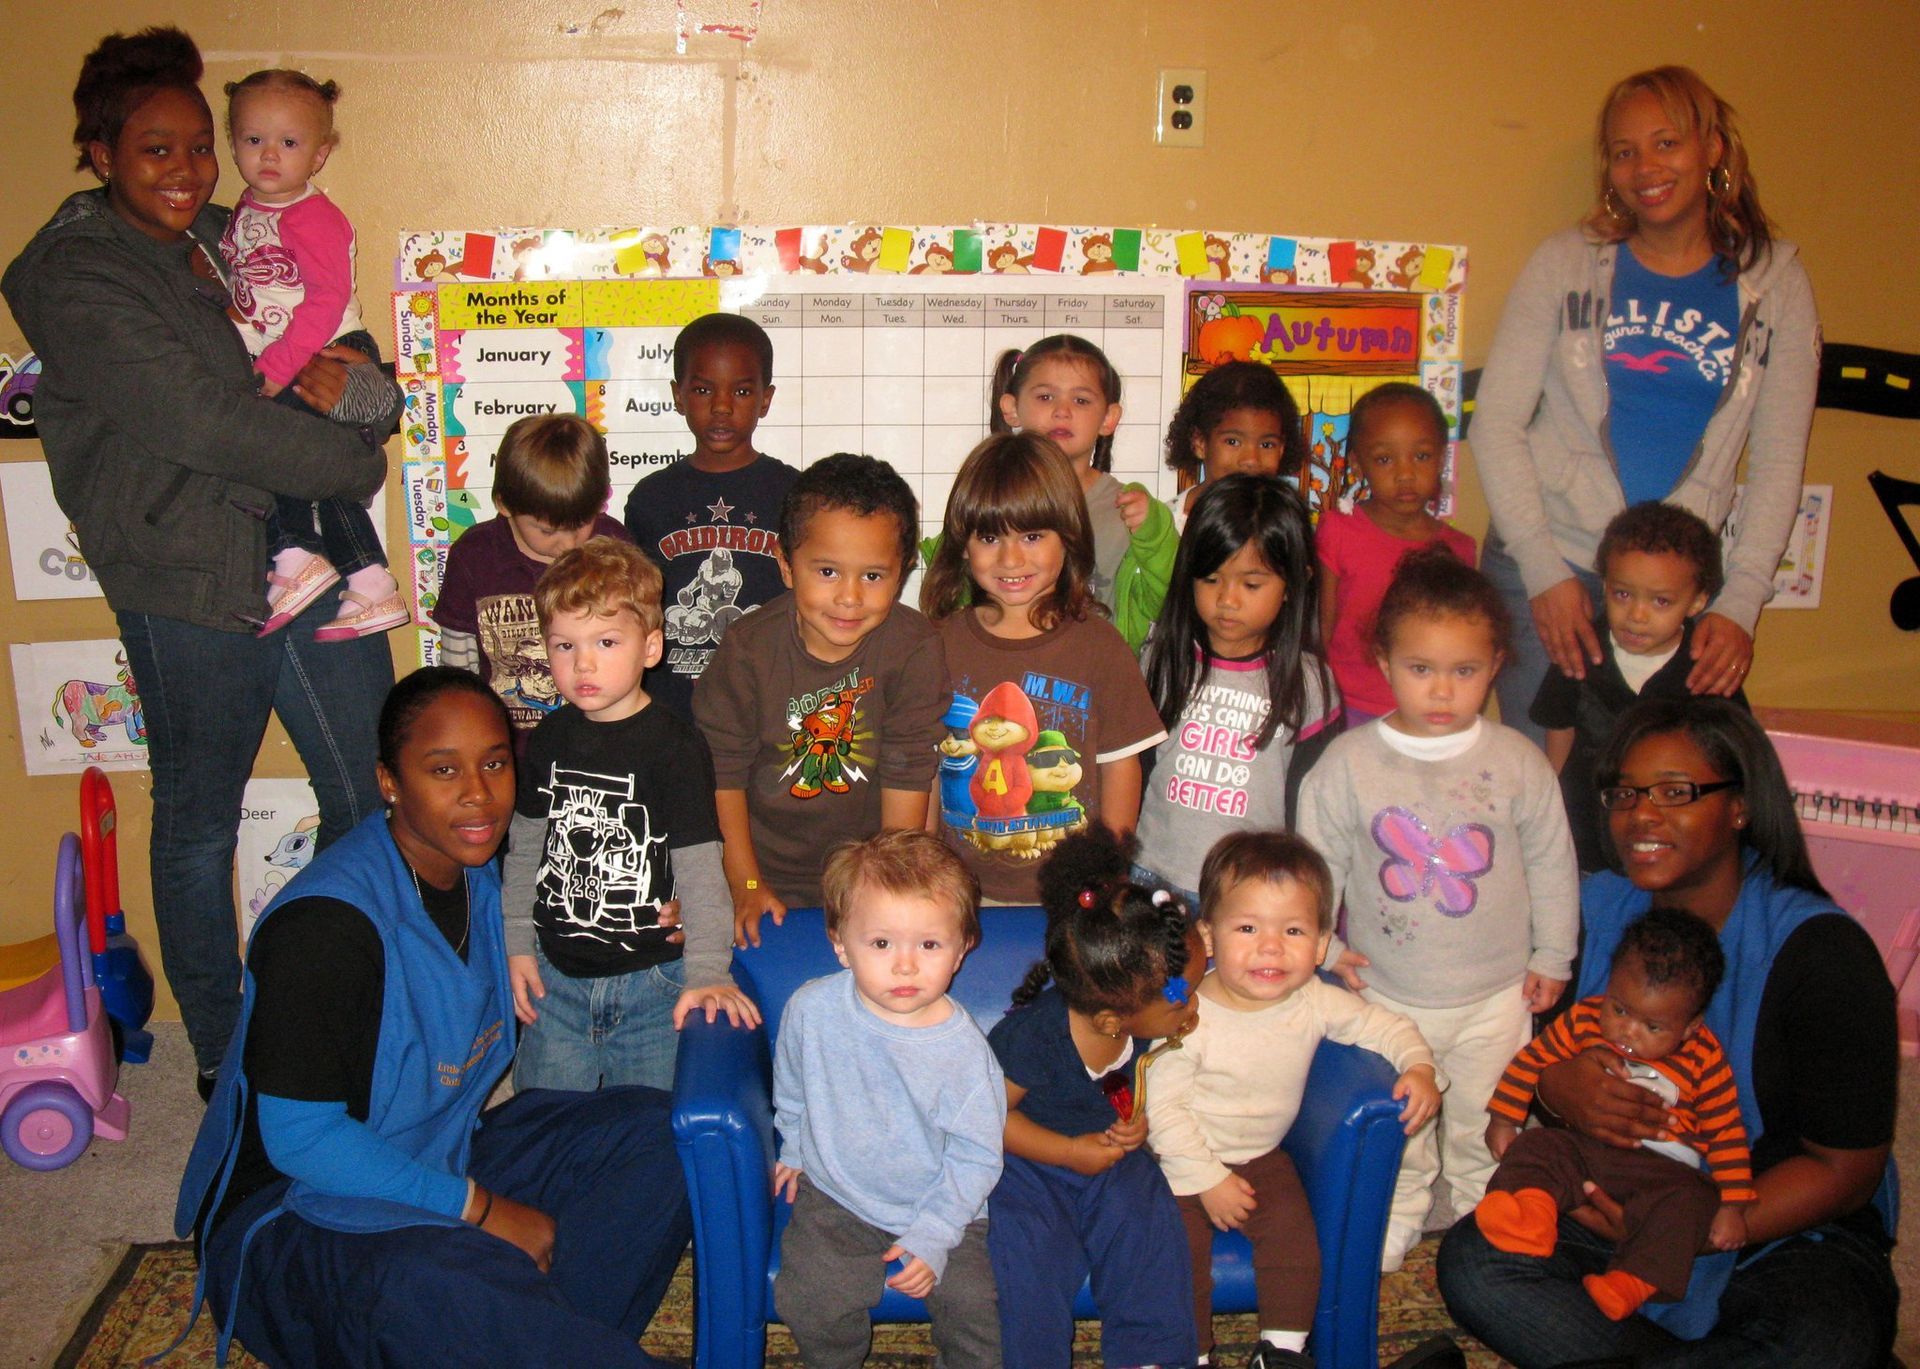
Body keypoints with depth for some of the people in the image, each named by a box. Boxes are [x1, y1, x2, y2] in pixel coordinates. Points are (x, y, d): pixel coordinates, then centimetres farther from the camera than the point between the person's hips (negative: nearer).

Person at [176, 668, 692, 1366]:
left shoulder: (476, 877, 3)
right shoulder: (326, 923, -22)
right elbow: (300, 1137, -22)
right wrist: (482, 1210, -19)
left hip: (447, 1164, 8)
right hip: (294, 1214, -8)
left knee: (656, 1131, -9)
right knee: (444, 1283, -40)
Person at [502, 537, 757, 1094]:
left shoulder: (674, 745, -13)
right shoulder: (549, 739, 3)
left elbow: (700, 869, -14)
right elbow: (525, 845, 12)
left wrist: (708, 973, -18)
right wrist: (518, 944, 10)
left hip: (651, 982, -4)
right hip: (555, 974, 4)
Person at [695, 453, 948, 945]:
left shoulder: (915, 650, -14)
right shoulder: (748, 648, -14)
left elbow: (907, 776, -10)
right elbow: (723, 768, -6)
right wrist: (746, 885, -6)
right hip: (769, 872, 0)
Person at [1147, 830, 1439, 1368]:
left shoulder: (1316, 1004, -13)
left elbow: (1384, 1025, 3)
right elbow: (1163, 1107, -21)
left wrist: (1419, 1067, -17)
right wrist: (1210, 1181, -20)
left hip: (1263, 1157, 4)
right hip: (1185, 1162, -3)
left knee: (1295, 1240, -11)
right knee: (1184, 1253, -14)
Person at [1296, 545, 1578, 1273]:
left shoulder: (1518, 762, -10)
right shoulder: (1349, 761, -13)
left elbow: (1551, 863, 2)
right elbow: (1317, 862, -2)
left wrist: (1552, 956, 7)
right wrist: (1322, 945, -2)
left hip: (1496, 994, 1)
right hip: (1388, 991, 0)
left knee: (1486, 1126, 18)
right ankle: (1396, 1218, 39)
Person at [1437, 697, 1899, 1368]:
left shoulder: (1821, 952, -14)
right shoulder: (1595, 909, -2)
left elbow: (1844, 1168, -12)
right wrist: (1553, 1084, -18)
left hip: (1787, 1232, -3)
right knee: (1471, 1263, -23)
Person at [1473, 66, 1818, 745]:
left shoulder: (1775, 284, 6)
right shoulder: (1566, 263, 3)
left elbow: (1777, 462, 6)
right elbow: (1496, 423, -1)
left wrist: (1739, 603, -5)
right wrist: (1544, 570, -9)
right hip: (1545, 568, -1)